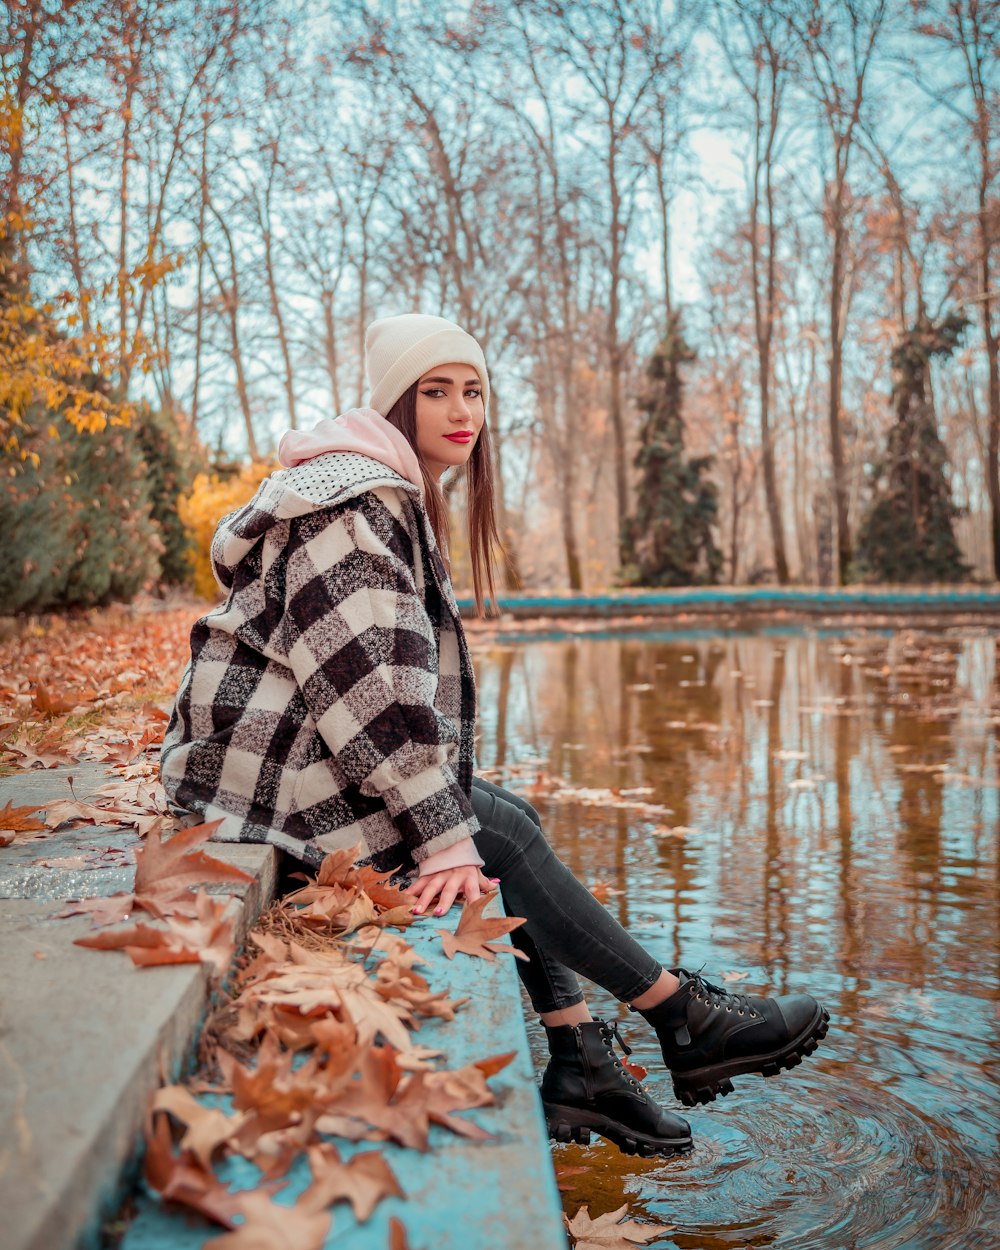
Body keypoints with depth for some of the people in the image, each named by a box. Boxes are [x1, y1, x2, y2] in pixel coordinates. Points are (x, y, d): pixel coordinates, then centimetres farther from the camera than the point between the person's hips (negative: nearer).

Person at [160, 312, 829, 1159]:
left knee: (509, 820, 2)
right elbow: (370, 685, -25)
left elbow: (401, 671, 20)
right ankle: (685, 1023, 1)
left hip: (306, 750, 10)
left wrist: (451, 803, 14)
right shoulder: (356, 501, -18)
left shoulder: (396, 493, 16)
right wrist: (444, 837, -25)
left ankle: (581, 1066, 3)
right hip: (266, 762, -10)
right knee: (499, 835, -11)